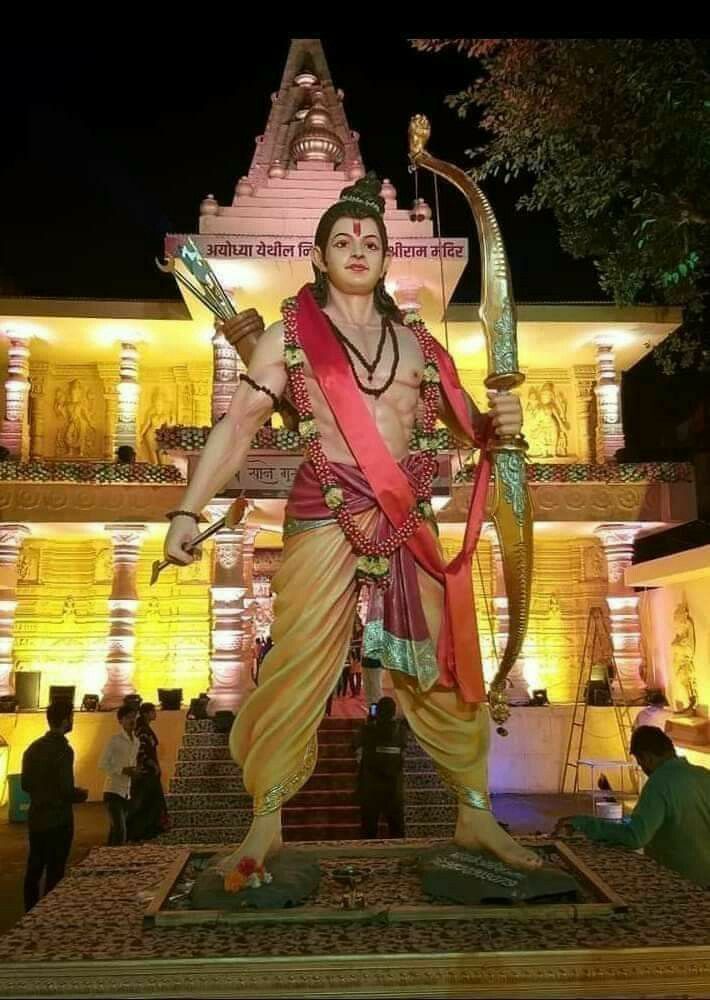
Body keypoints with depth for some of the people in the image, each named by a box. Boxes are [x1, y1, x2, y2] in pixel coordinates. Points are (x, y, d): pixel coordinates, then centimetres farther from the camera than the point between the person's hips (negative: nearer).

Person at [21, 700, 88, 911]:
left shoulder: (33, 748, 5)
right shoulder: (63, 750, -19)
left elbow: (26, 785, 12)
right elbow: (67, 790, -22)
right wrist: (82, 794, -3)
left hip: (36, 818, 8)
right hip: (58, 820, -8)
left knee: (34, 869, 16)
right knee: (55, 872, 3)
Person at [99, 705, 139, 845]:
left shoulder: (136, 742, 10)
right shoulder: (115, 740, -11)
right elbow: (102, 764, -13)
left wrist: (134, 771, 3)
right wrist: (123, 770, -21)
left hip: (126, 793, 7)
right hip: (113, 791, -7)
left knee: (115, 830, 12)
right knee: (120, 831, -15)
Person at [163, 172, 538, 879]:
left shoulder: (414, 340, 15)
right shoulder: (289, 334, 6)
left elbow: (467, 422, 17)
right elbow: (237, 425, -1)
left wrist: (500, 420, -7)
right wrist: (187, 510, -10)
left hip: (410, 523, 3)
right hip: (326, 520, -3)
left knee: (444, 666, 5)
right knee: (295, 667, -6)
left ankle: (476, 815, 20)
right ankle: (266, 823, 10)